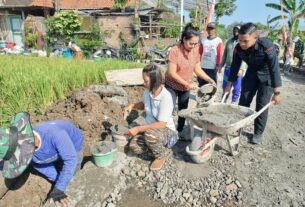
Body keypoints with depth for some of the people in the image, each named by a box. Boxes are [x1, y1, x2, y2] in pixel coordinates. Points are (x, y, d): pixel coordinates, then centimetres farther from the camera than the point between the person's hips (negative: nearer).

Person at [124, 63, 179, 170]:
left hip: (166, 130, -5)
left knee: (149, 134, -37)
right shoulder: (147, 91, -8)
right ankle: (154, 144, 13)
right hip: (150, 128, 6)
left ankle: (161, 155, -5)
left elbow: (161, 124, -28)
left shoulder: (165, 97, -28)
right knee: (135, 147, -18)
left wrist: (138, 129, -28)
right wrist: (132, 105, -4)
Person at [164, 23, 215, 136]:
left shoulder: (195, 51, -8)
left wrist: (209, 79, -13)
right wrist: (187, 84, -29)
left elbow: (197, 69, 0)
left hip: (186, 88, 5)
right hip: (172, 86, -5)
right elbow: (171, 73, -25)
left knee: (183, 110, 15)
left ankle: (180, 131, 32)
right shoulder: (175, 50, -24)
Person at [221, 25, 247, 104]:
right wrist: (221, 65, 10)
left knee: (236, 88, 4)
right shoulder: (229, 41, 11)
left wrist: (241, 69, -21)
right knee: (225, 86, 13)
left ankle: (234, 102, 18)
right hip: (228, 67, 5)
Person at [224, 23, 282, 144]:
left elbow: (274, 69, -28)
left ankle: (258, 133, 12)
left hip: (266, 77, -4)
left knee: (261, 106, -3)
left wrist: (276, 93, -25)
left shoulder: (266, 46, -33)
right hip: (251, 74, 4)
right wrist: (229, 85, 1)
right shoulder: (238, 48, -20)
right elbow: (235, 67, -7)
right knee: (243, 102, 6)